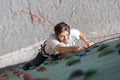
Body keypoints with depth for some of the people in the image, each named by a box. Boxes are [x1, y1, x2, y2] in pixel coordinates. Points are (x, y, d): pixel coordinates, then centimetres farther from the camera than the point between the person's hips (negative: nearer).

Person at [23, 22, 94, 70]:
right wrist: (76, 48, -82)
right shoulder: (52, 39, -52)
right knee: (37, 63, 19)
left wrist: (88, 42, -30)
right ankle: (29, 64, 56)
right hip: (47, 51, -3)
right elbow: (60, 49, -69)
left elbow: (80, 34, -17)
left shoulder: (72, 32, -40)